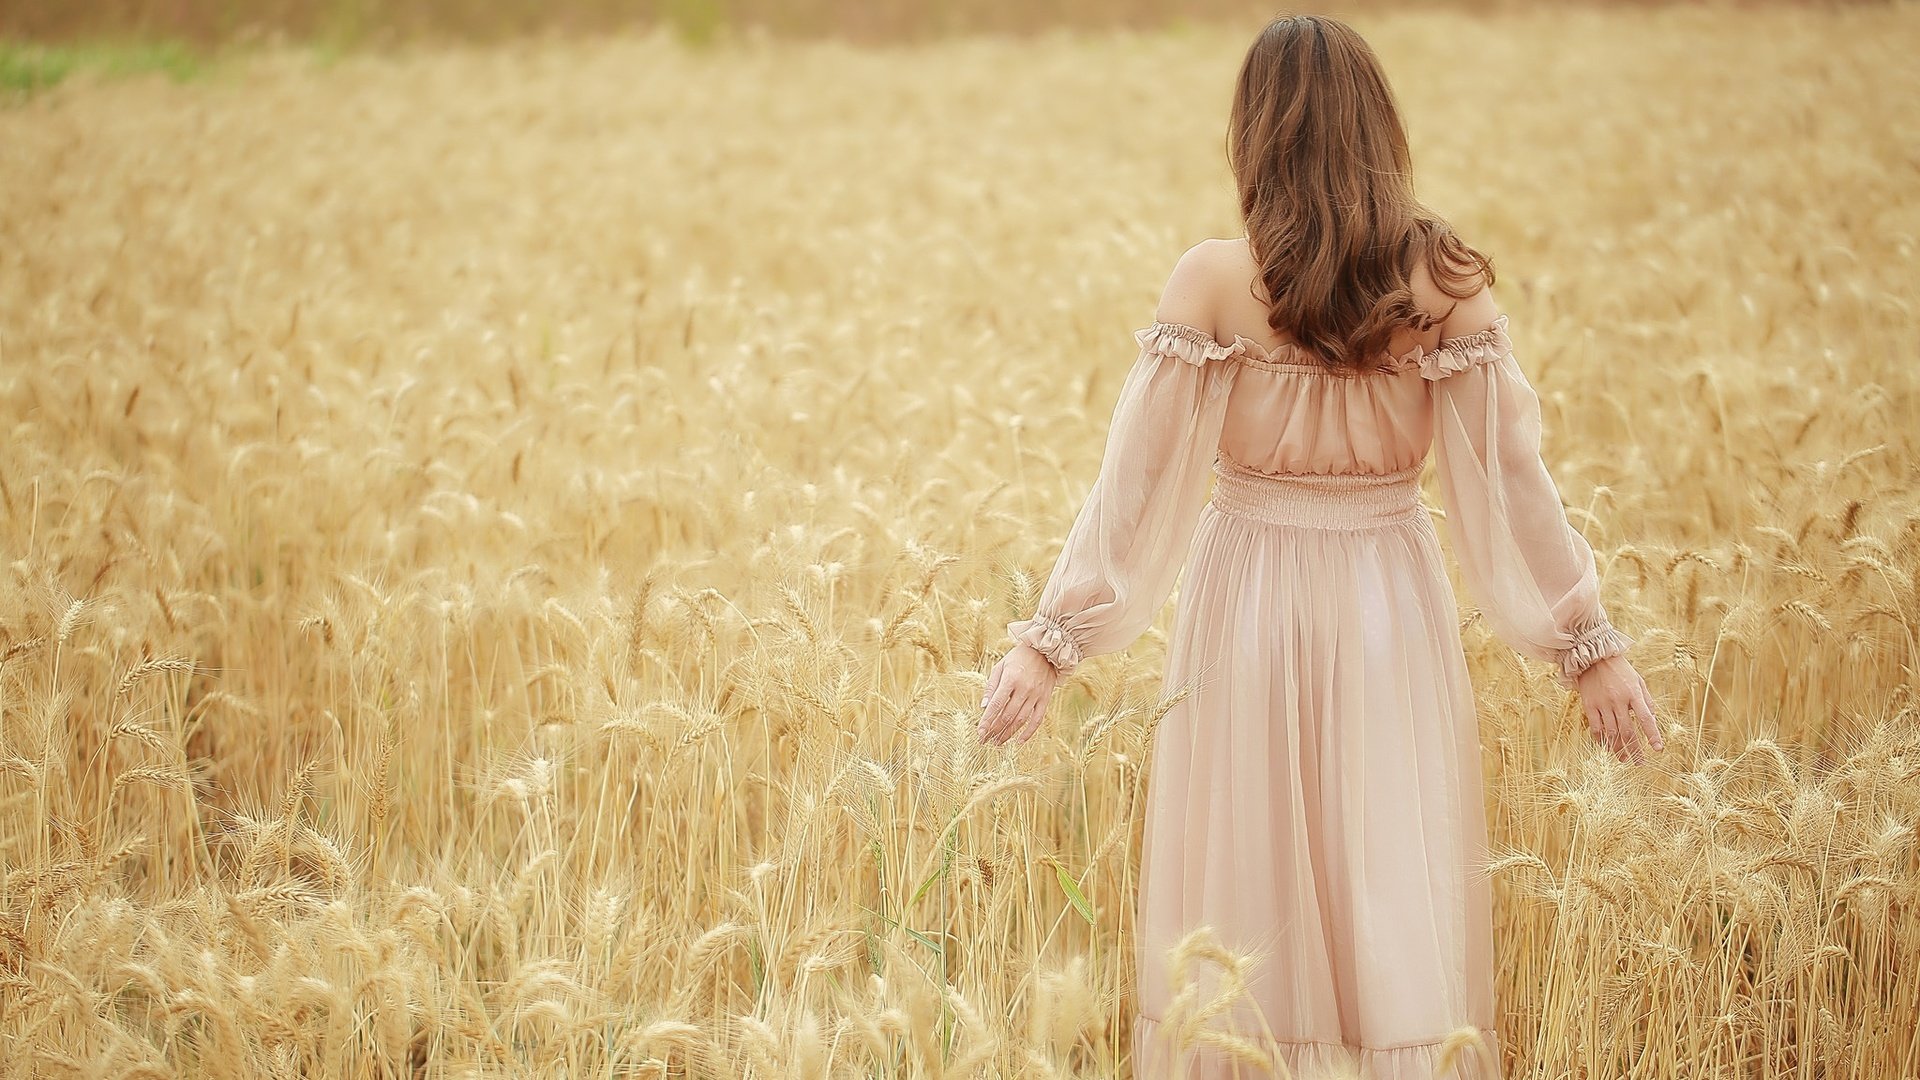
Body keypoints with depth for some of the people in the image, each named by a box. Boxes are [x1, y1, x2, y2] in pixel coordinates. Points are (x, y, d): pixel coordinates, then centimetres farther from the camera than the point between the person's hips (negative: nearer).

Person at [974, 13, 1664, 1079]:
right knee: (1396, 909, 8)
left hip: (1249, 603, -1)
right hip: (1390, 607, 1)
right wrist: (1593, 643, 4)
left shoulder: (1215, 280, -10)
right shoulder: (1443, 281, -6)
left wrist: (1049, 641, -5)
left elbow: (1133, 478, -10)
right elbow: (1509, 475, -4)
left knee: (1243, 912, 9)